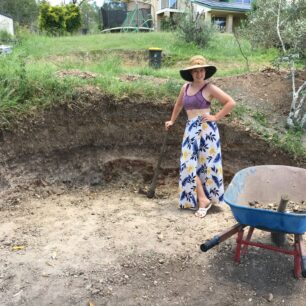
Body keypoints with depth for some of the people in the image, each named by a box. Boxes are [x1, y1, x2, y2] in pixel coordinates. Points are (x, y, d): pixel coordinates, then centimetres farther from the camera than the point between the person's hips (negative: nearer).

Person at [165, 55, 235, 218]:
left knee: (206, 163, -3)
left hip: (206, 128, -6)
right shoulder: (185, 87, 12)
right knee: (188, 164, 1)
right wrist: (172, 121, 34)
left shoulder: (210, 88, -5)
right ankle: (202, 199, 9)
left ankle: (204, 199, 6)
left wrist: (216, 117, -9)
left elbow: (231, 102, -7)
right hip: (190, 128, 6)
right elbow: (179, 104, 30)